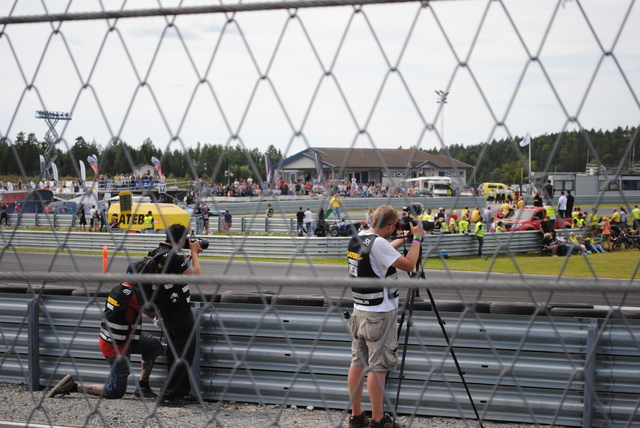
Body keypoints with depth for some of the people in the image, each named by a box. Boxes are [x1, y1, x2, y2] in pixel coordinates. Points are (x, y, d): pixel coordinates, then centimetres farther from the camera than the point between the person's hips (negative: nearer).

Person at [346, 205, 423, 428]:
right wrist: (417, 239, -5)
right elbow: (409, 264, -17)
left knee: (358, 363, 12)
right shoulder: (379, 243, -21)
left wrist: (404, 239, 23)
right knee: (377, 367, -2)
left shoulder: (357, 239, 7)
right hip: (379, 315, -9)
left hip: (359, 310, 9)